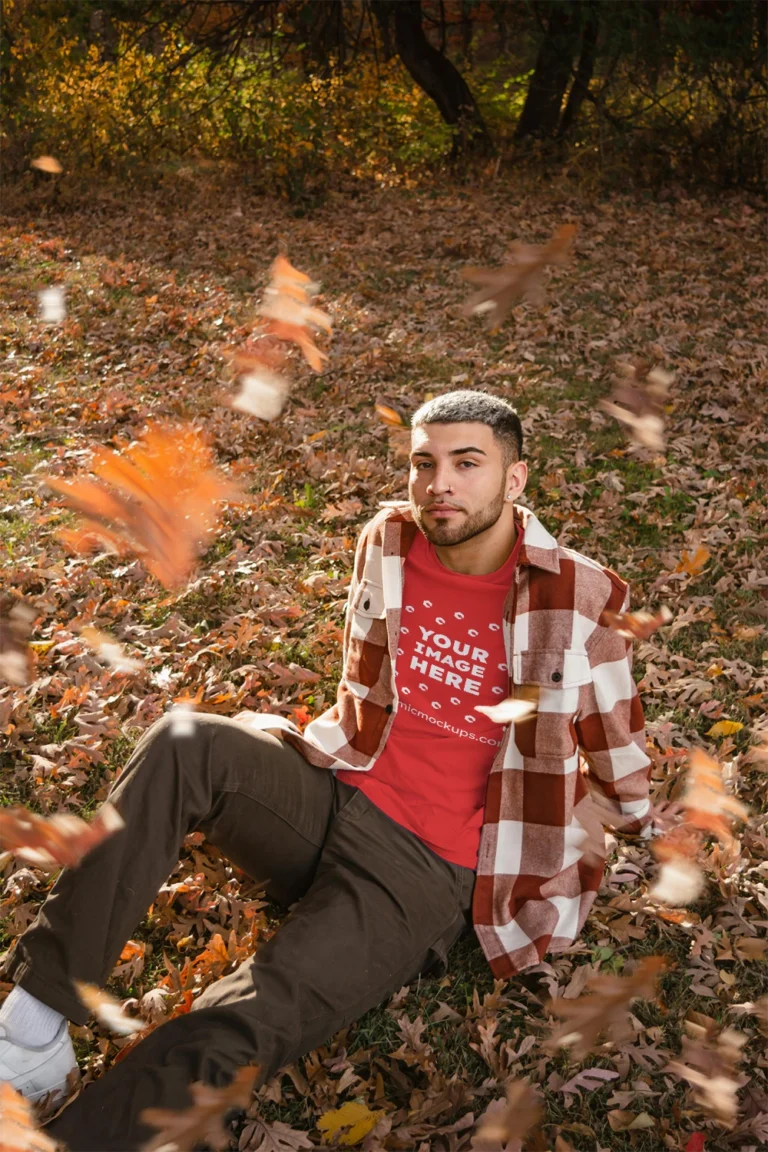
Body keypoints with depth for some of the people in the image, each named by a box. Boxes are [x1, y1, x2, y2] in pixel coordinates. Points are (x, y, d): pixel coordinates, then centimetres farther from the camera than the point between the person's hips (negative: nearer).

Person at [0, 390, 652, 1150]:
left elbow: (615, 746, 8)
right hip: (328, 794, 4)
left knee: (236, 1033, -27)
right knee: (183, 746, -28)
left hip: (426, 872, -4)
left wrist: (641, 827, 20)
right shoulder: (387, 542, 3)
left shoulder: (579, 598, -9)